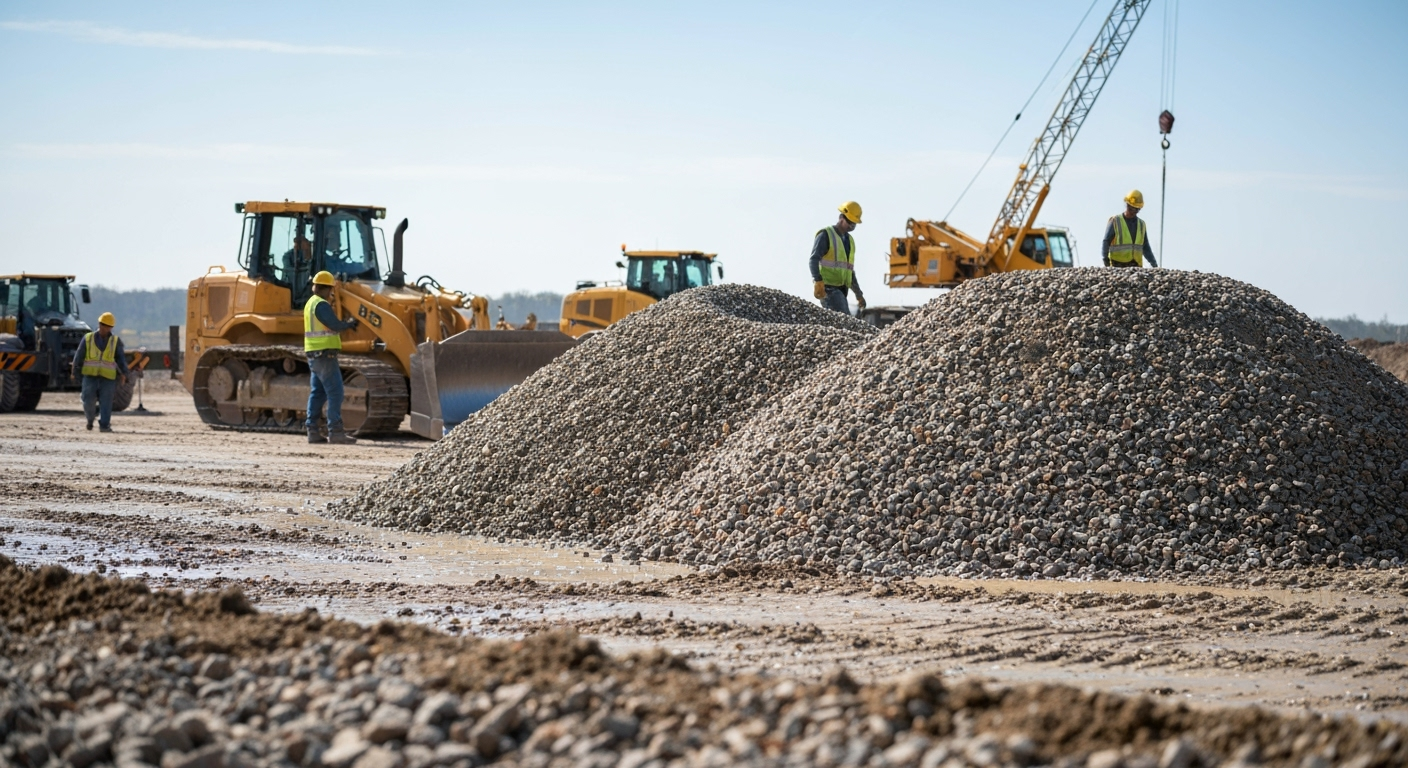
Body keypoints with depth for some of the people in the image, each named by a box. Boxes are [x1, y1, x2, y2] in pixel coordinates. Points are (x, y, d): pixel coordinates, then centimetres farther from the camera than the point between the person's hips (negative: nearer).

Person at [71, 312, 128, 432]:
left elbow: (121, 359, 6)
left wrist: (123, 373, -7)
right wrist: (75, 372, 6)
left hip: (107, 377, 0)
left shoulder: (116, 341, 9)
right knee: (88, 400, -4)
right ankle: (89, 419, 23)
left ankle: (104, 425, -1)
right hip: (90, 374, 0)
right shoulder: (88, 338, 8)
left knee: (106, 402, -5)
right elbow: (79, 356, 10)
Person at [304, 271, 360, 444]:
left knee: (317, 392, 10)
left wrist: (345, 324, 13)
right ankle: (335, 431, -12)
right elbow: (335, 325, -19)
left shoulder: (311, 303, 17)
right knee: (335, 392, -9)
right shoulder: (321, 305, -14)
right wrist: (350, 323, -2)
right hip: (325, 353, -10)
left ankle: (313, 430, 8)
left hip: (314, 354, 10)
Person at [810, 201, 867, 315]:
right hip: (828, 288, -8)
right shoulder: (826, 235, -3)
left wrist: (858, 294, 27)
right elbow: (814, 260, -14)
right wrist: (817, 281, -29)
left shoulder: (849, 240, 22)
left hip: (841, 289, 8)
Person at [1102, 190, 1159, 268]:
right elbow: (1106, 242, -3)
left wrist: (1154, 264, 12)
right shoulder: (1115, 222, 3)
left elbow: (1145, 248, 22)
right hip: (1117, 266, -4)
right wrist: (1105, 258, -19)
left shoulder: (1141, 224, 16)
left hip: (1135, 267, 4)